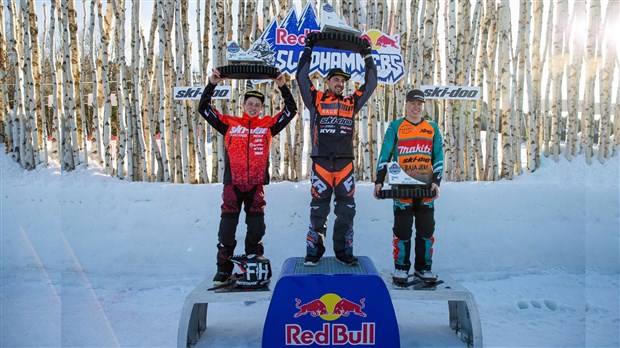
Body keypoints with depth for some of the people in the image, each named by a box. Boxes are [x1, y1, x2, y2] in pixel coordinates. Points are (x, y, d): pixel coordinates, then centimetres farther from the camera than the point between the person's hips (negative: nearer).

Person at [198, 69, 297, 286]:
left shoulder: (268, 125, 7)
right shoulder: (229, 124, 5)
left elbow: (291, 110, 8)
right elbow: (204, 108, 5)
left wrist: (282, 86, 0)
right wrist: (212, 84, -4)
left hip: (256, 186, 1)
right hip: (232, 185, -1)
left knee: (256, 229, 7)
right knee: (227, 228, 3)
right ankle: (223, 269, 15)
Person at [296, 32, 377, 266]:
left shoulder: (351, 103, 13)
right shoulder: (316, 100, 6)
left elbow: (370, 84, 17)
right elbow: (302, 77, 2)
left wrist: (367, 56, 18)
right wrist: (308, 49, 5)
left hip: (345, 163, 3)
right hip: (321, 163, -3)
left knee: (346, 210, 6)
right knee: (318, 209, 3)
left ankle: (343, 251, 17)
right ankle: (314, 251, 14)